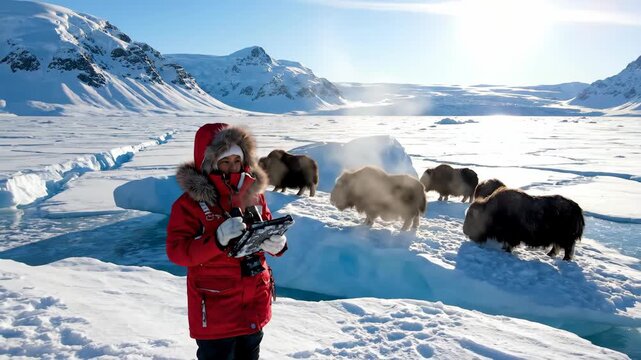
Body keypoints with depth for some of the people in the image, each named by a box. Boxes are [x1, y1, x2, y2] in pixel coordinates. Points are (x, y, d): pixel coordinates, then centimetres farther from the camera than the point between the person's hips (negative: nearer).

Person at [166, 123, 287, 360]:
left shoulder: (253, 192, 1)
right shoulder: (190, 203, -13)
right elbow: (176, 251, -18)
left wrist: (277, 244, -13)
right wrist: (218, 239, -32)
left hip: (255, 305, 5)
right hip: (215, 310, -5)